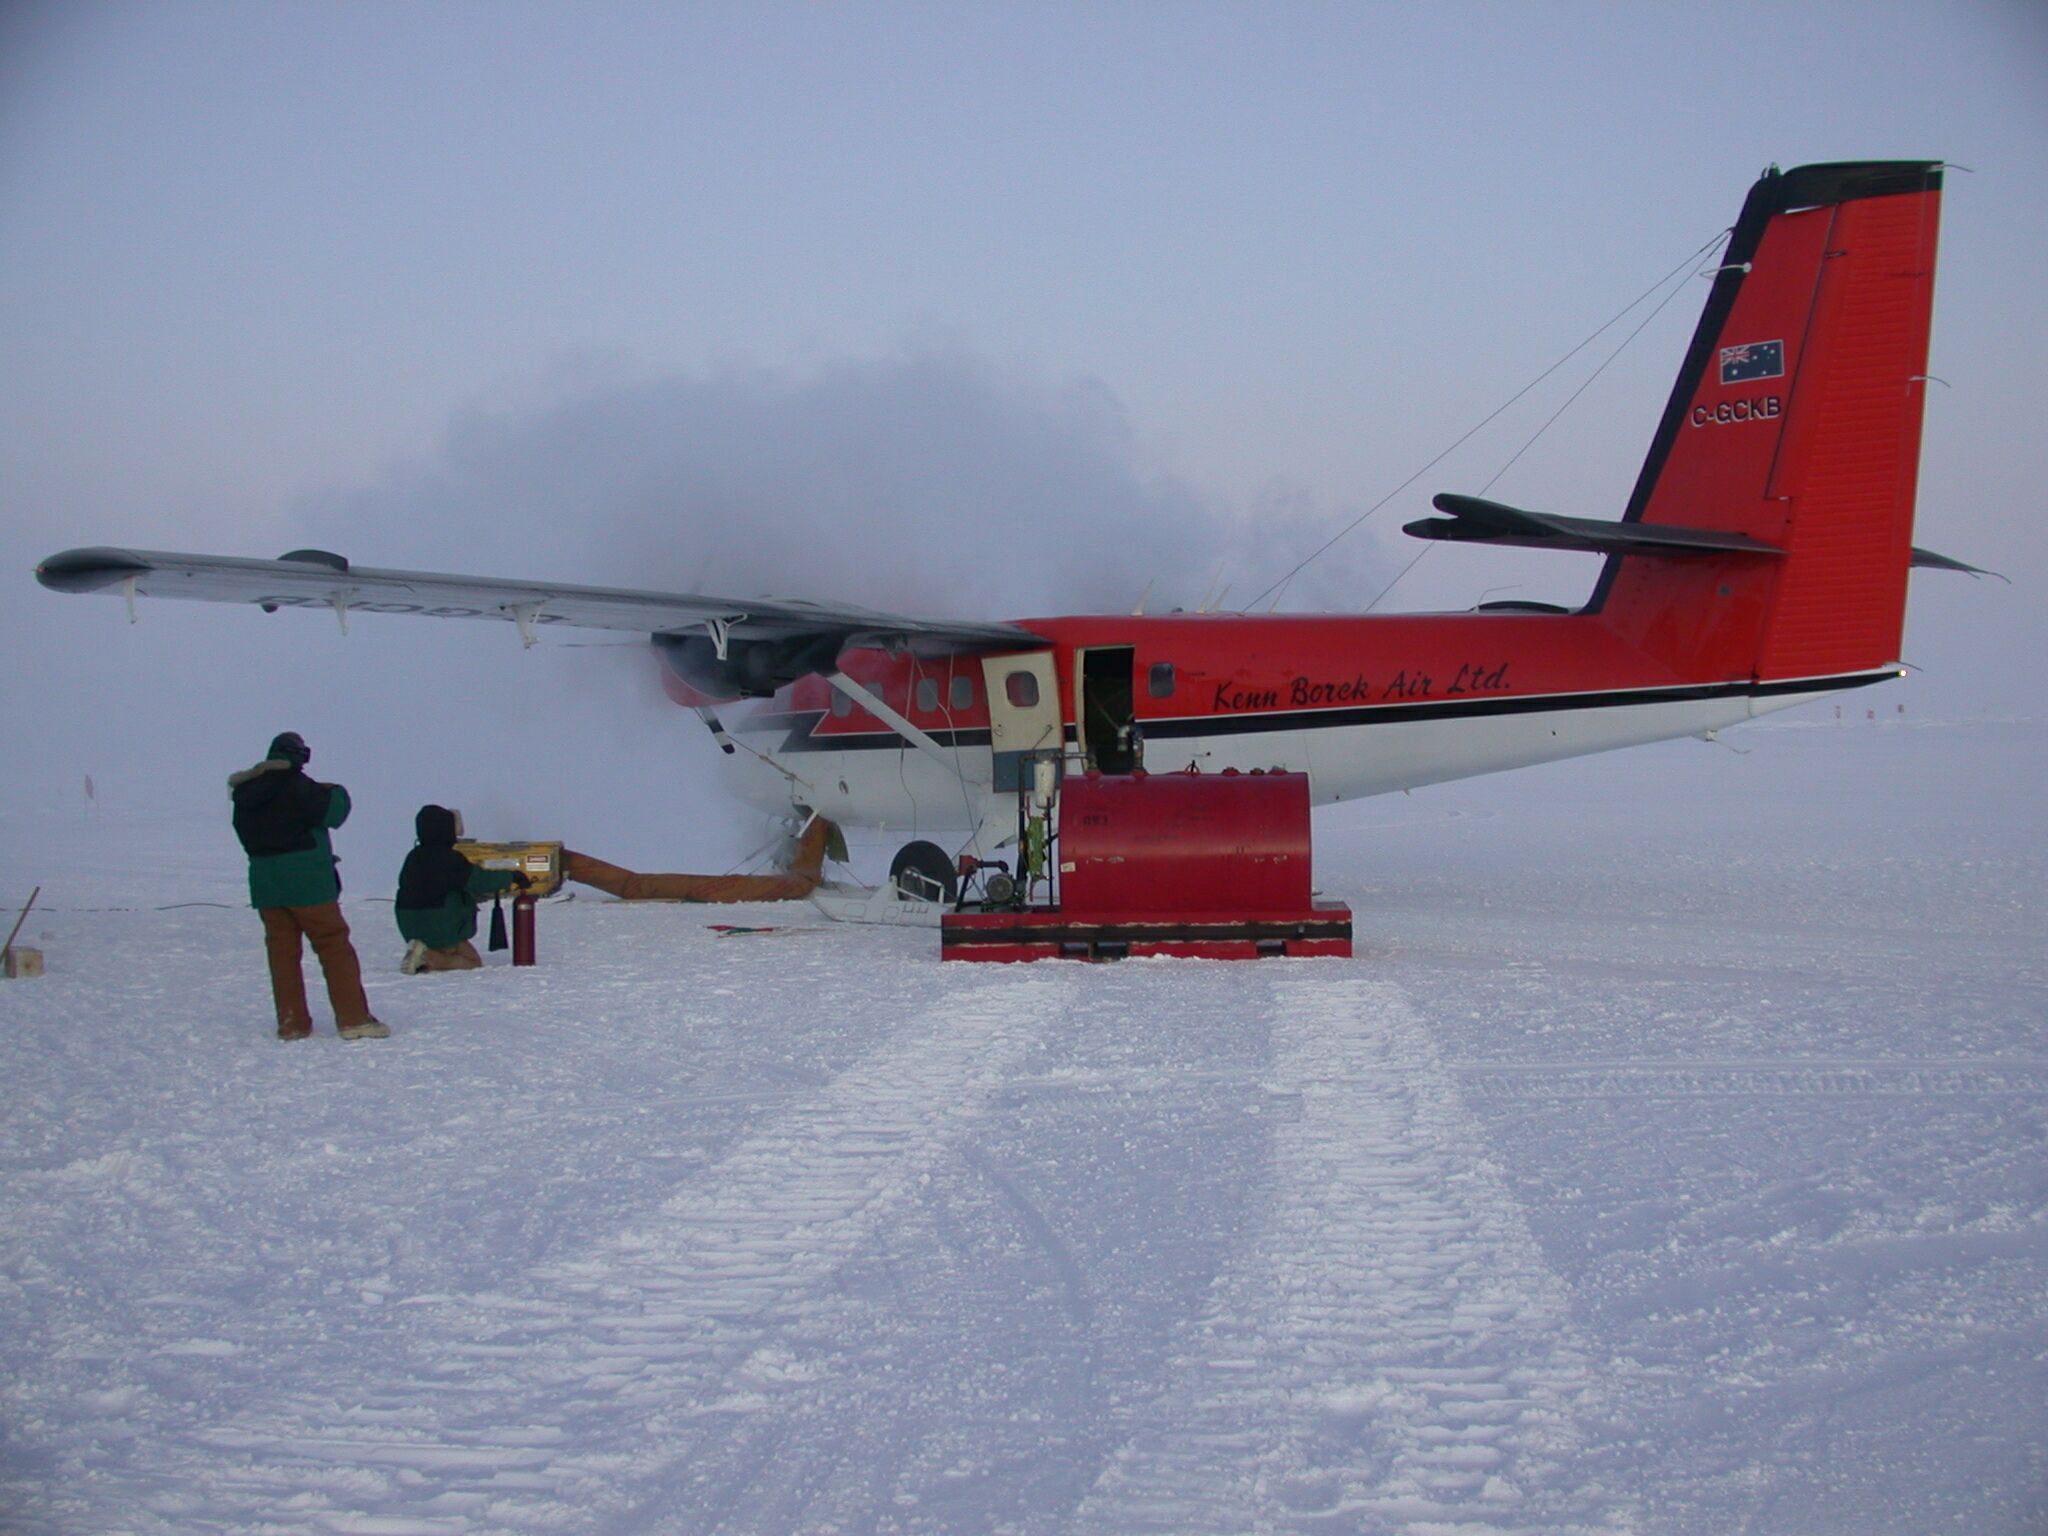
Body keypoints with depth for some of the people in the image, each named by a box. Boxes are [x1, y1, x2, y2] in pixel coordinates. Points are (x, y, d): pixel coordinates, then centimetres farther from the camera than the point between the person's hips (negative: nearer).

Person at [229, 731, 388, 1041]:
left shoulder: (245, 790, 10)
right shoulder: (295, 784, -11)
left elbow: (245, 833, 17)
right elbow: (331, 812, -13)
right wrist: (336, 793, 7)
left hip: (264, 882, 6)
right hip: (306, 880, -6)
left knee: (281, 950, 9)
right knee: (334, 945, -2)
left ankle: (291, 1022, 8)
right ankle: (353, 1019, -5)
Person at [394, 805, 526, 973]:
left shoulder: (414, 856, 7)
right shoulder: (447, 858, -17)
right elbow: (478, 880, -17)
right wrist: (510, 877, -3)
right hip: (441, 929, -8)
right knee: (473, 962, 3)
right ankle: (427, 958, -17)